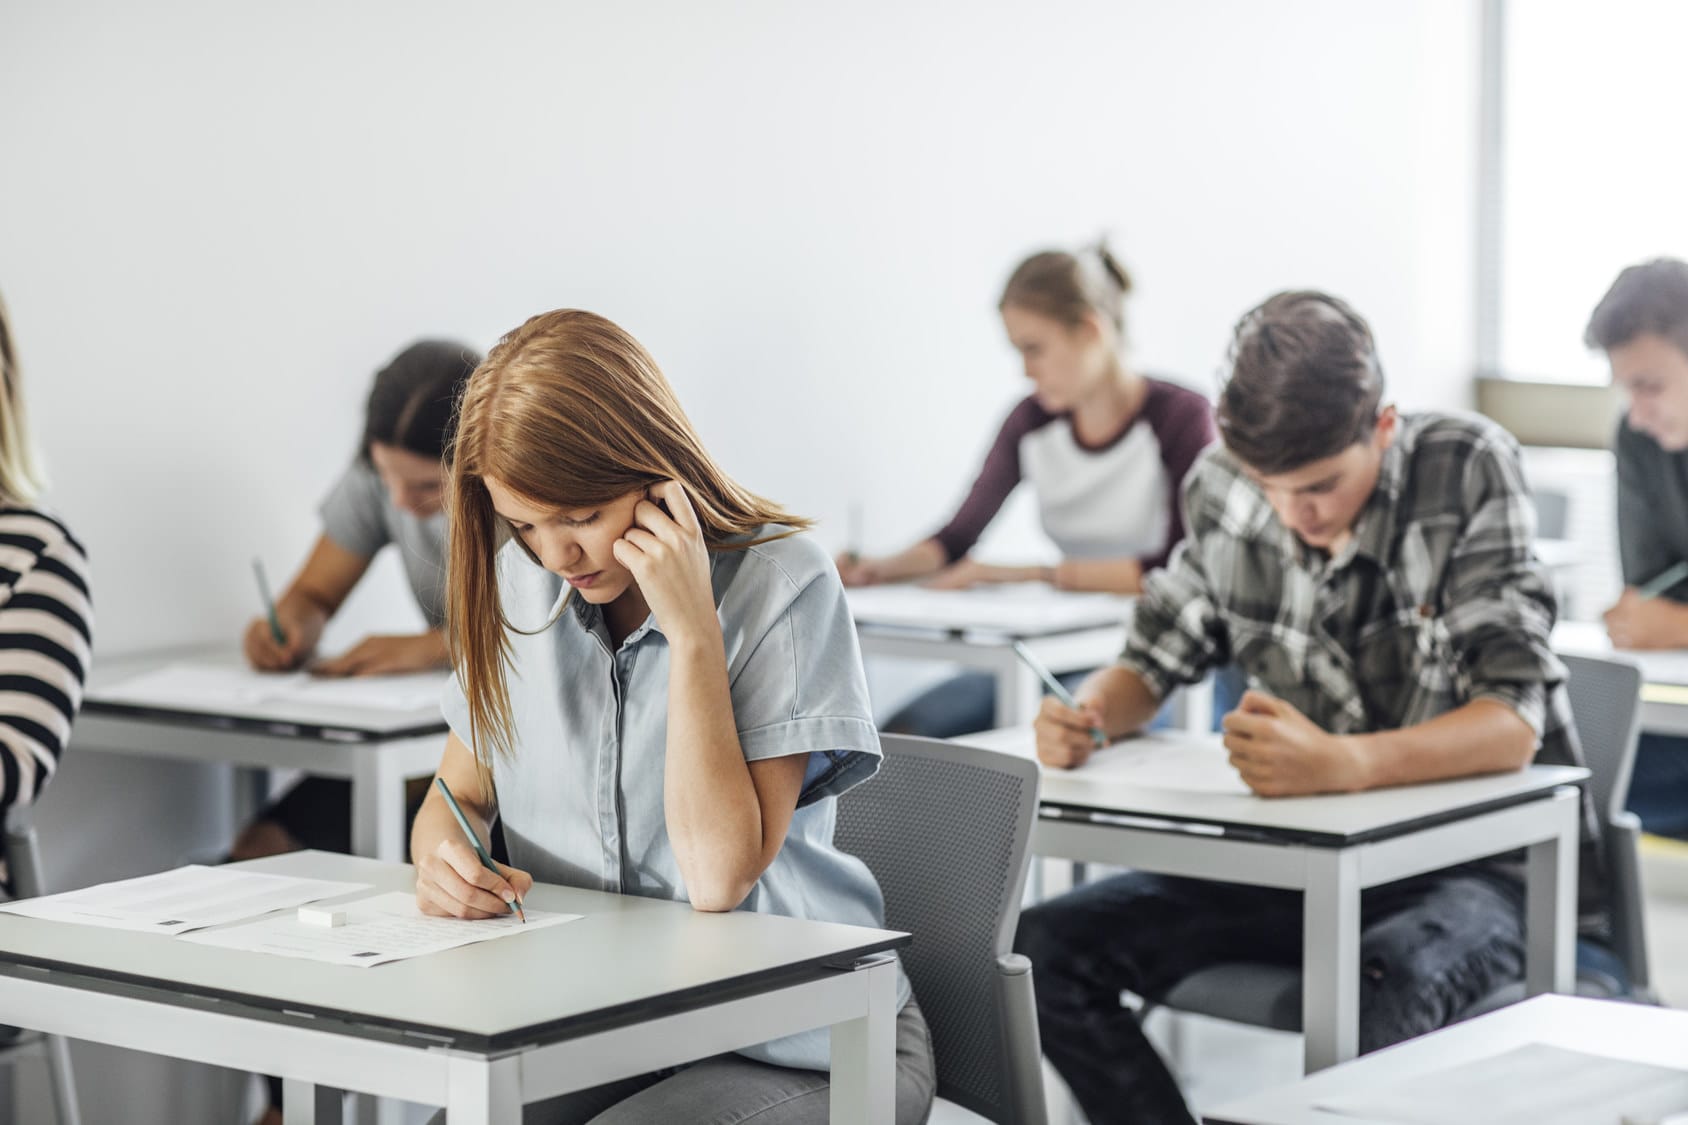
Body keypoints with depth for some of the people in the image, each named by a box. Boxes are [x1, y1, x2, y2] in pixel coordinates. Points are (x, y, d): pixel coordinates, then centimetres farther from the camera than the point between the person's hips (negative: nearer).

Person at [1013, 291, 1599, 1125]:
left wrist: (1342, 763, -43)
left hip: (1479, 860, -5)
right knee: (1045, 952, -14)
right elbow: (1162, 656, 12)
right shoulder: (1223, 490, -2)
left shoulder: (1469, 470, -15)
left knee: (1381, 985, -39)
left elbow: (1513, 722, -24)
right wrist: (1087, 716, -13)